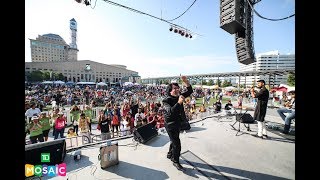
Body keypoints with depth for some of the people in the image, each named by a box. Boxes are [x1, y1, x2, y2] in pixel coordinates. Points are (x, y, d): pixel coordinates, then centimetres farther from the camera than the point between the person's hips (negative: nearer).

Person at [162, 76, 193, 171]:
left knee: (174, 141, 25)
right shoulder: (166, 100, -23)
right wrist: (179, 102, -43)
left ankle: (170, 154, 50)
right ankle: (176, 162, 24)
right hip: (170, 124, -7)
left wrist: (185, 81, -17)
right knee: (177, 144, 0)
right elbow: (170, 112, -37)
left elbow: (189, 91, -2)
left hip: (178, 123, 8)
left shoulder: (179, 96, -4)